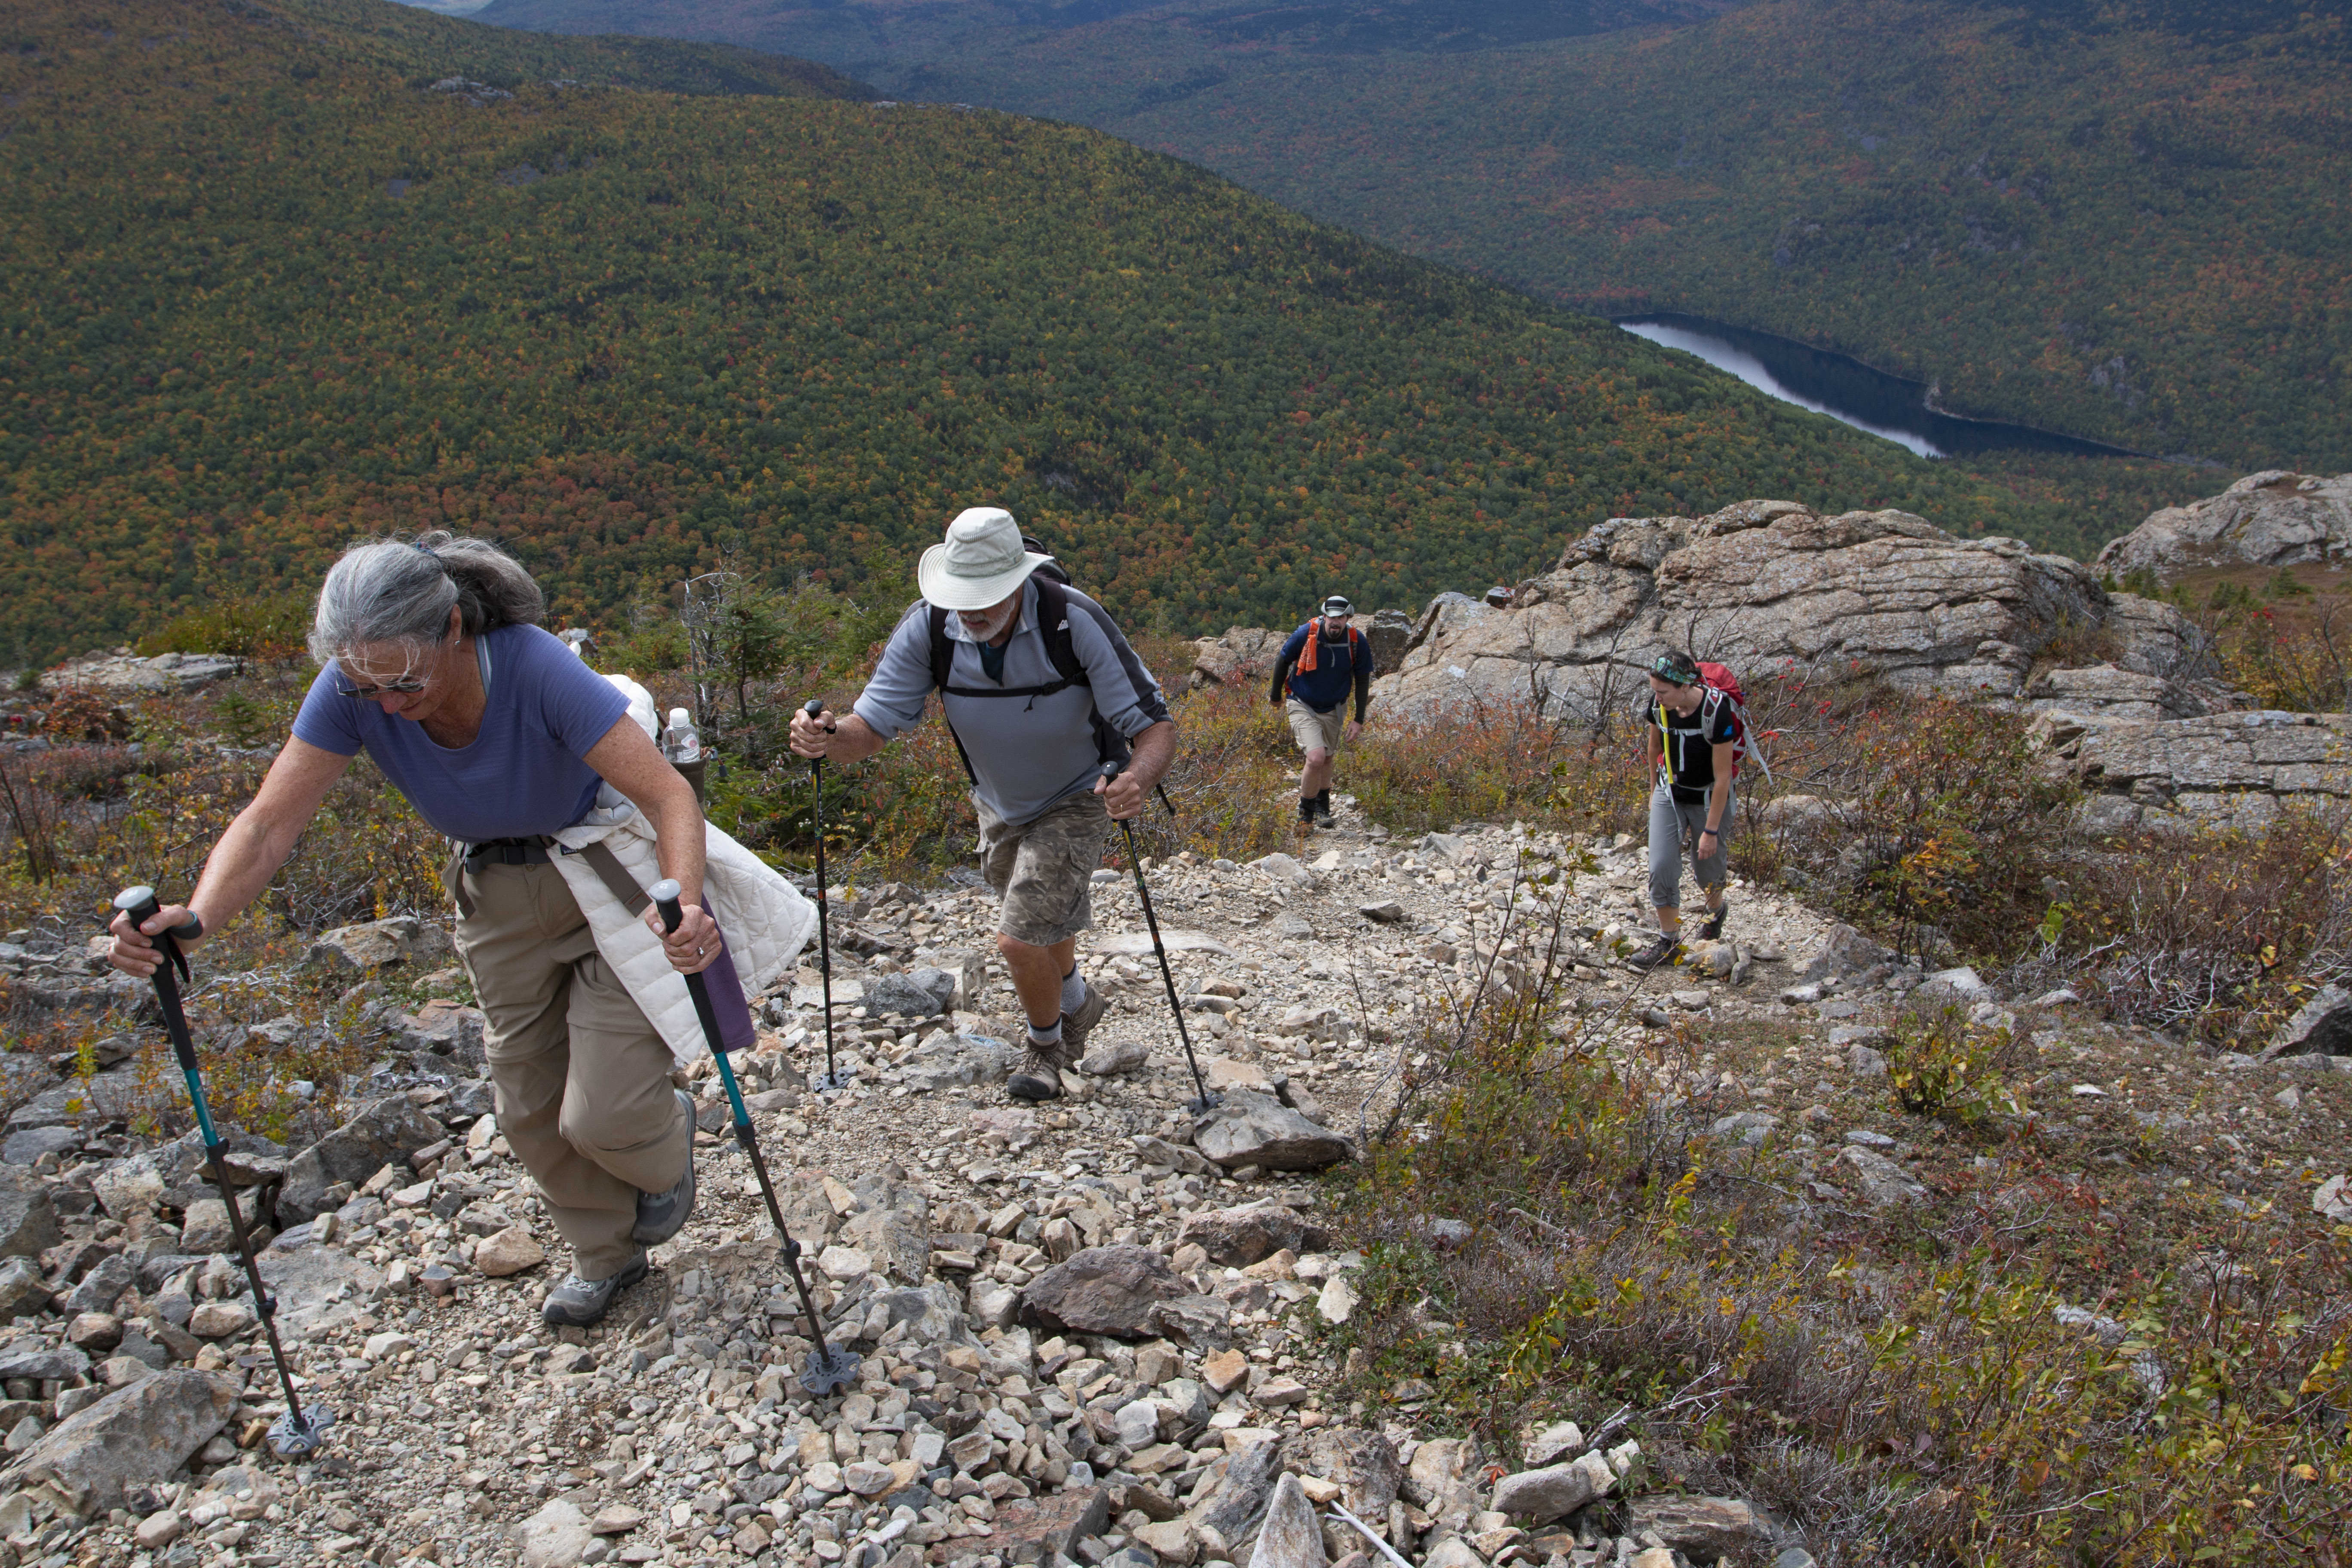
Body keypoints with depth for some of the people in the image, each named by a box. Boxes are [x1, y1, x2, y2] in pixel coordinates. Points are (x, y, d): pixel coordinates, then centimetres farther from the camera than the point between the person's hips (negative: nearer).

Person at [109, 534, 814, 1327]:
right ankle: (607, 1254, 38)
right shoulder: (352, 692, -22)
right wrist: (197, 918, -40)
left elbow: (668, 795, -38)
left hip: (608, 874, -5)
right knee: (529, 1109, 13)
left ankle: (668, 1129, 31)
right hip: (498, 892, 5)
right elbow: (270, 822, -21)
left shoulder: (535, 668, -35)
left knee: (601, 1116, -7)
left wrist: (684, 907, -56)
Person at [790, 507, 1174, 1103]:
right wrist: (828, 738, -47)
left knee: (1019, 938, -14)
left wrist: (1138, 780, -54)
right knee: (1043, 926, 26)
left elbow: (1155, 725, -32)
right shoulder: (927, 628, -24)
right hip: (1000, 804, 5)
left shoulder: (1074, 621, -33)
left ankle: (1046, 1044, 19)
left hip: (1076, 801, -5)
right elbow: (873, 727, -23)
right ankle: (1076, 1003, 59)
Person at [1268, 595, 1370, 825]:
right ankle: (1305, 811, 2)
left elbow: (1363, 680, -1)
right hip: (1302, 707, -4)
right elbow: (1282, 662, -4)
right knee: (1316, 758, -20)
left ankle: (1322, 805, 45)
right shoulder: (1305, 634, -23)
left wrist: (1359, 719, -3)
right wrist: (1276, 696, 9)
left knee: (1328, 759, 18)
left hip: (1333, 709, 4)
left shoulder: (1357, 642, -15)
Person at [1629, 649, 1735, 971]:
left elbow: (1723, 776, -23)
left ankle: (1716, 909, 47)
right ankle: (1669, 941, 8)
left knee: (1707, 868, 13)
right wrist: (1654, 793, 17)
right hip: (1670, 793, 4)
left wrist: (1711, 830, -20)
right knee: (1661, 867, -8)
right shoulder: (1658, 704, -15)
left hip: (1709, 799, -4)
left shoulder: (1716, 711, -29)